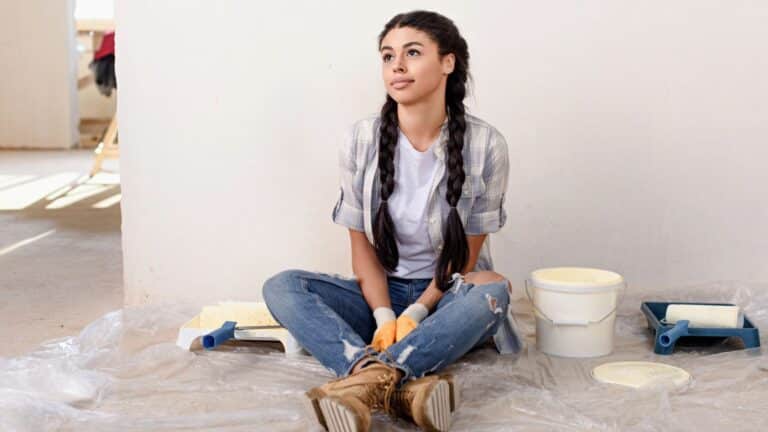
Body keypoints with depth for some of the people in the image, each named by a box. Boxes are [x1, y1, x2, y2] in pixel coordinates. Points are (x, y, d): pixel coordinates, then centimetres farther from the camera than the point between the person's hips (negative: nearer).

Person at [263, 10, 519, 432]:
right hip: (382, 293, 2)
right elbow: (363, 247, -5)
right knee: (281, 286, -23)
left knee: (492, 290, -35)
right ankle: (407, 385, -46)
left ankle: (368, 379, -45)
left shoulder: (485, 145, -13)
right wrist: (384, 318, -20)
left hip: (448, 296, -1)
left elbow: (466, 255, -8)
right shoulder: (362, 140, -8)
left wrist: (416, 313, -21)